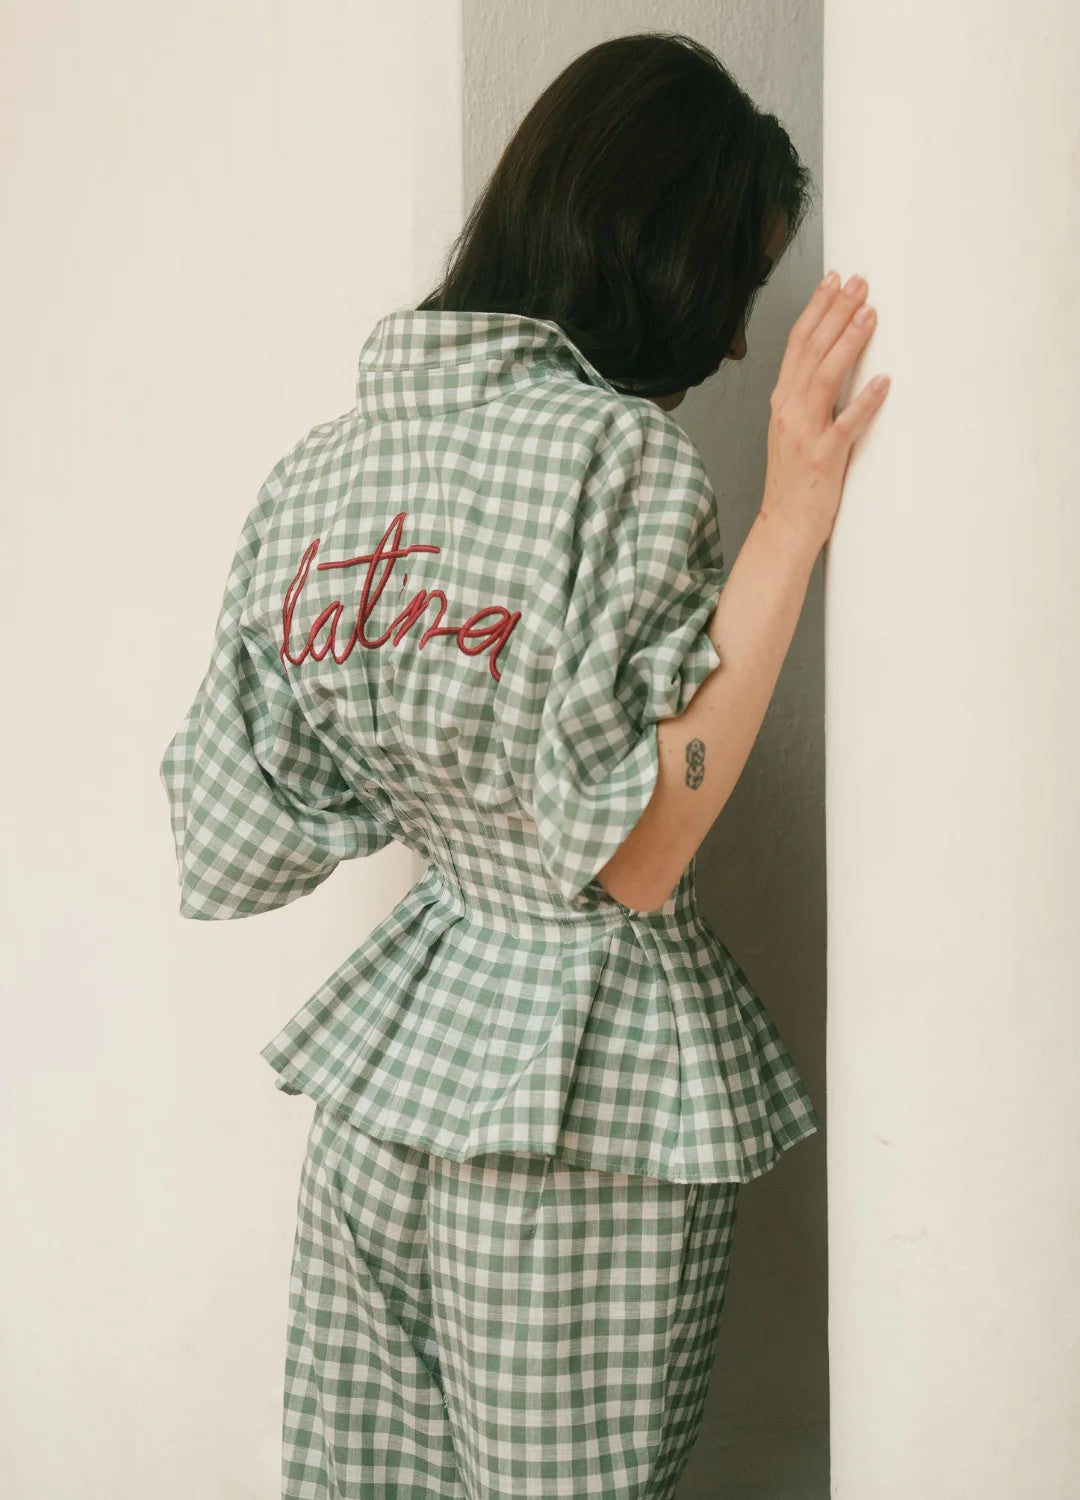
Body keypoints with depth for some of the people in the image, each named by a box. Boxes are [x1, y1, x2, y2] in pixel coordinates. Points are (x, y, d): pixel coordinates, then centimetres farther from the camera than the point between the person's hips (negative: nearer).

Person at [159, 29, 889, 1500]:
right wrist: (789, 524, -19)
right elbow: (633, 858, -19)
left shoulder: (317, 469, 4)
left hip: (380, 1068, 7)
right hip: (586, 1105, -7)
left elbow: (238, 848, 7)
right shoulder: (622, 454, -17)